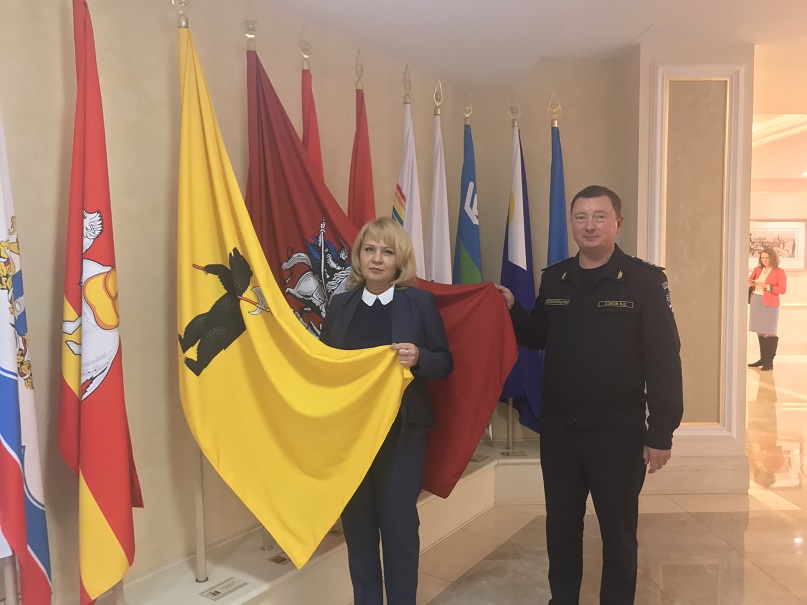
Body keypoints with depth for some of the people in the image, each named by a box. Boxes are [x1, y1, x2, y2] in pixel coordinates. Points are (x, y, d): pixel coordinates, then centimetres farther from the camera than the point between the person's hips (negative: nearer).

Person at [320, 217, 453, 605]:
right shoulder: (340, 304, 5)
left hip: (402, 432, -2)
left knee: (399, 523, 5)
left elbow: (445, 363, -2)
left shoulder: (421, 302, -3)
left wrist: (418, 358, -21)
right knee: (356, 523, 12)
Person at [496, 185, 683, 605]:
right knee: (561, 523, 19)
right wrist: (512, 309, -5)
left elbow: (664, 361, -11)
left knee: (617, 529, 15)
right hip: (558, 427, 4)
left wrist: (661, 433, -12)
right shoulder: (553, 278, 4)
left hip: (618, 430, -4)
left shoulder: (645, 280, -10)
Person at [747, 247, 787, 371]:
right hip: (756, 302, 5)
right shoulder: (758, 269, 11)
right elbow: (749, 281, 15)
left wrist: (766, 286, -18)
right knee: (760, 331, 9)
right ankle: (763, 358, 18)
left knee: (770, 333, -6)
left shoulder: (780, 272, -3)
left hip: (769, 304, -5)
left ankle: (769, 362, -3)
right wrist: (750, 283, -7)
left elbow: (783, 290, -8)